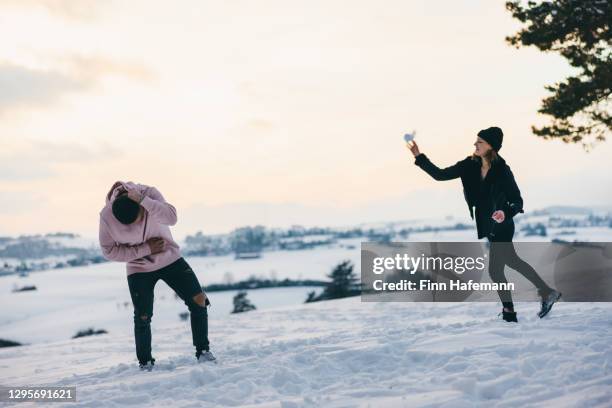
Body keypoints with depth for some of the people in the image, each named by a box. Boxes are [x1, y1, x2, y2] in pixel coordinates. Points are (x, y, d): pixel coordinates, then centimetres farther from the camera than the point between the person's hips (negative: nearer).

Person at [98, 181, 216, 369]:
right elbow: (109, 251, -14)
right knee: (142, 318, -3)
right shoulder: (106, 216, -22)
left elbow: (172, 218, -34)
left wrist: (143, 200, -43)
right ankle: (145, 363, 18)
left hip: (170, 259, 1)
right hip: (138, 269, -1)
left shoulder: (149, 193, -21)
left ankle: (203, 351, 6)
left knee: (198, 301, -8)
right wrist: (146, 249, -20)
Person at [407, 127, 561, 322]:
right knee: (512, 261, 21)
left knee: (495, 269, -6)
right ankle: (547, 292, 36)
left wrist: (506, 213, -39)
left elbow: (518, 202, -19)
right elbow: (440, 175, -6)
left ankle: (509, 312, 12)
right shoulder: (470, 166, -6)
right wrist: (419, 157, -14)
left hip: (501, 227, -7)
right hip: (487, 226, 8)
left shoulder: (502, 171, -21)